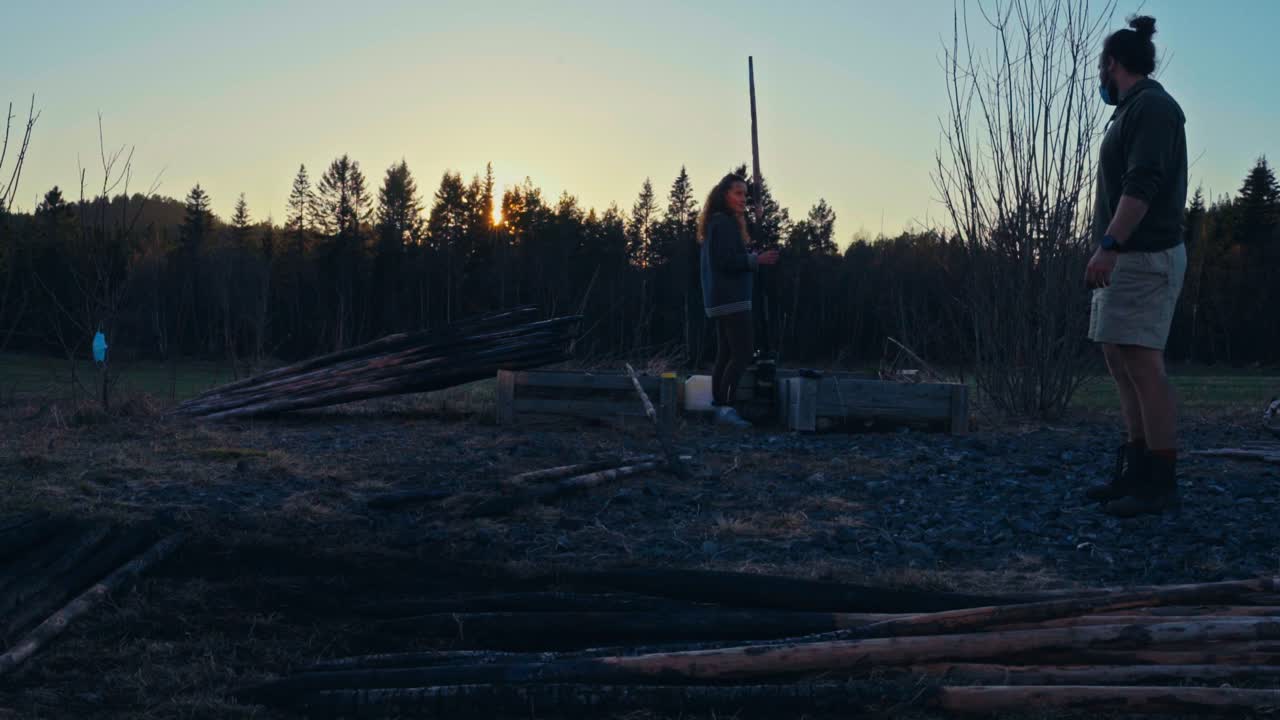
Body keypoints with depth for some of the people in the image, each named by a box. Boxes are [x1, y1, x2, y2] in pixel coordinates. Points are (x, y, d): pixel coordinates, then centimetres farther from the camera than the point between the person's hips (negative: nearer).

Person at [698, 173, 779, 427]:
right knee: (743, 352, -14)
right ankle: (726, 407, -18)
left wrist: (752, 256, 14)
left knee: (726, 354, 11)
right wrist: (756, 259, -19)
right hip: (731, 299, -11)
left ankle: (718, 405, 13)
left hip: (722, 300, 11)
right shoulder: (723, 222, -13)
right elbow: (724, 261, -21)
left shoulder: (719, 222, 18)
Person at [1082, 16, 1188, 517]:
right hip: (1128, 257, 10)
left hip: (1144, 255, -10)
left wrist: (1108, 246, -27)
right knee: (1120, 363, 10)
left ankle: (1160, 483, -12)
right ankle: (1136, 472, 14)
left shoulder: (1151, 105, -9)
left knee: (1141, 363, -13)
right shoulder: (1133, 111, 20)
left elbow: (1142, 185, -21)